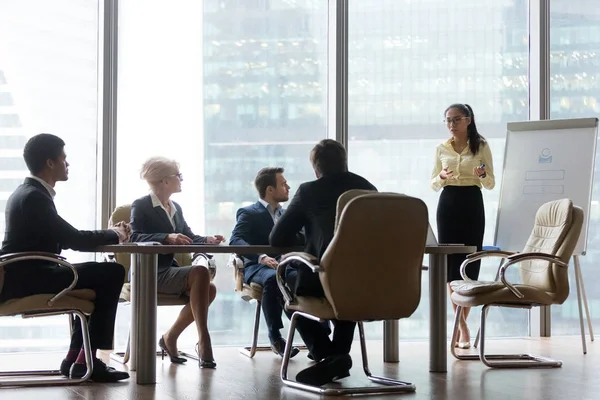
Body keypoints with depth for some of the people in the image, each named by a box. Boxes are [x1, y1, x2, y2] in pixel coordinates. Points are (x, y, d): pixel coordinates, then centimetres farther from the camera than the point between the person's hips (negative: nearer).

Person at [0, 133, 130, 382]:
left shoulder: (28, 192, 16)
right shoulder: (33, 197, -16)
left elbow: (64, 238, 17)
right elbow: (73, 239, -19)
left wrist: (108, 235, 8)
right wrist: (114, 235, -2)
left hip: (24, 275, 11)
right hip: (27, 279, -11)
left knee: (98, 276, 20)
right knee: (112, 273, -12)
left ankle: (75, 357, 14)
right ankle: (86, 359, -7)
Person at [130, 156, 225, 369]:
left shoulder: (176, 208, 17)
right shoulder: (141, 206, -6)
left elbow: (189, 238, 12)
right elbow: (135, 237, -20)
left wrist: (207, 240, -10)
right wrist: (167, 238, -33)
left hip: (169, 269, 8)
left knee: (209, 288, -16)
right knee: (200, 272, -27)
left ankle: (170, 338, -1)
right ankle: (203, 341, -28)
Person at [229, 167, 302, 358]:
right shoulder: (249, 214, 2)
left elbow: (301, 241, 15)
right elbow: (235, 241, -16)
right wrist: (262, 257, -32)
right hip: (259, 267, -5)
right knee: (273, 279, -41)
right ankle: (275, 338, -30)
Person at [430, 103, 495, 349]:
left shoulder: (481, 147, 2)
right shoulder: (441, 149, 8)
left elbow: (491, 184, 3)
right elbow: (433, 184, 12)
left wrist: (482, 175, -19)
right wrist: (441, 177, -11)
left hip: (472, 205, -2)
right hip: (447, 204, 2)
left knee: (469, 263, -3)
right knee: (450, 263, -4)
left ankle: (460, 324, 8)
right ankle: (463, 328, -1)